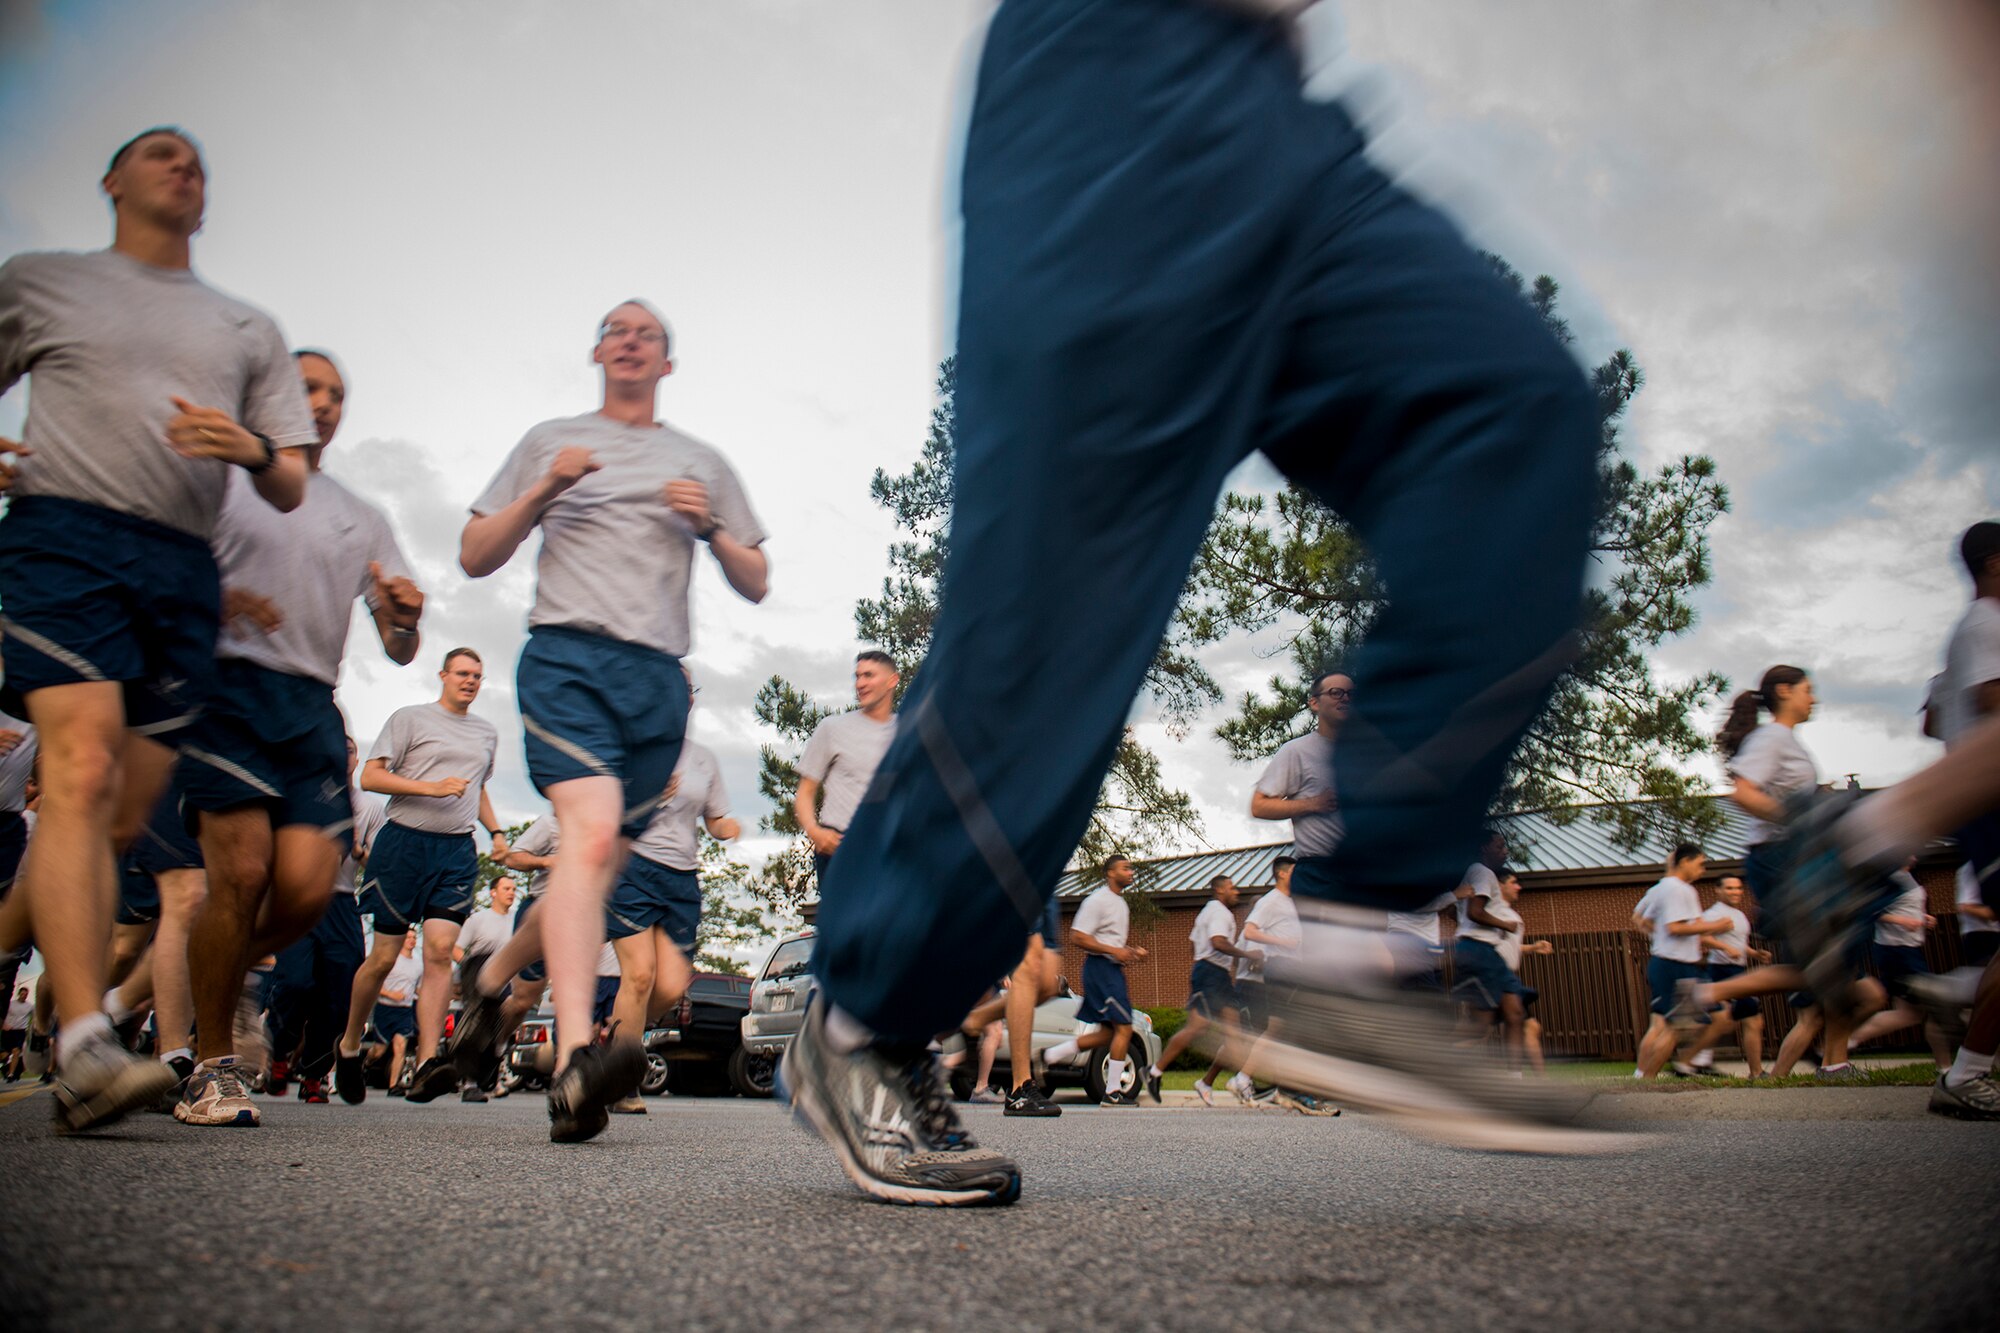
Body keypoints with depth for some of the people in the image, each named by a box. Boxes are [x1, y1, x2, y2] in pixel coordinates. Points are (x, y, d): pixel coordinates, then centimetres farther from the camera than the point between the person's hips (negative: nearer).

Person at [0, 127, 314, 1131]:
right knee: (82, 772, -20)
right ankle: (86, 1049, -26)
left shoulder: (248, 329, 24)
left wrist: (255, 451, -4)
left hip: (183, 570, 4)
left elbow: (291, 492, 19)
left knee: (123, 817, -1)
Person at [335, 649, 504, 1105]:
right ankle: (349, 1045, 25)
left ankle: (427, 1064, -18)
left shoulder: (487, 733, 19)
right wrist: (431, 787, -14)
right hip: (405, 843, -3)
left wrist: (495, 831, 18)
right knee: (384, 956, 2)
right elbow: (370, 777, -3)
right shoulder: (410, 718, 4)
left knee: (440, 950, -12)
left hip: (457, 851, 3)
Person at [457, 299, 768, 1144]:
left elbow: (757, 585, 20)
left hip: (658, 678, 4)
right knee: (591, 833, -26)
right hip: (566, 656, -3)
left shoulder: (703, 464, 23)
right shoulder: (550, 443, 19)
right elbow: (475, 558, 15)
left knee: (599, 866, 7)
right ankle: (574, 1060, -35)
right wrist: (543, 492, 0)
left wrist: (709, 526, 2)